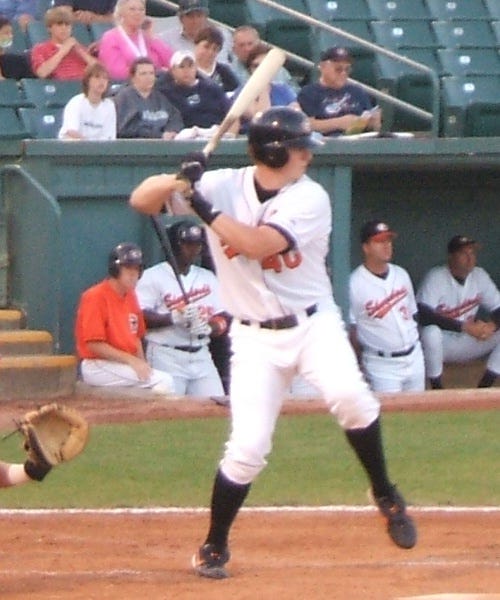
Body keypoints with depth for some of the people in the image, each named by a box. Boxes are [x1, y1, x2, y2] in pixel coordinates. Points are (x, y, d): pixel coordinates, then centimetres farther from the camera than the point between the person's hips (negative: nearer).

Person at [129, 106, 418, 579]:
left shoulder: (310, 198, -9)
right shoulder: (223, 186, -4)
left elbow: (259, 243, -24)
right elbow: (142, 200, -5)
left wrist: (204, 208, -23)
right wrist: (179, 181, -25)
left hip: (314, 323, 0)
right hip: (255, 336, 0)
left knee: (349, 396, -28)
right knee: (247, 448, -9)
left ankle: (385, 496, -5)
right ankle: (214, 547, 11)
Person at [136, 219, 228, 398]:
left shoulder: (208, 278, 17)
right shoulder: (153, 276, 0)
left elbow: (221, 320, 14)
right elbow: (140, 317, -10)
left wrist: (209, 327, -10)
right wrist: (173, 318, -23)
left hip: (201, 356, 5)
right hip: (166, 356, -5)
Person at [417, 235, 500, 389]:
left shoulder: (479, 276, 0)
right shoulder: (436, 277, -17)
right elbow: (424, 315, -30)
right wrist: (465, 327, -34)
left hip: (468, 342, 5)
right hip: (442, 342, -5)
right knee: (430, 332, -39)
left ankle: (483, 388, -11)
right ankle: (437, 389, -19)